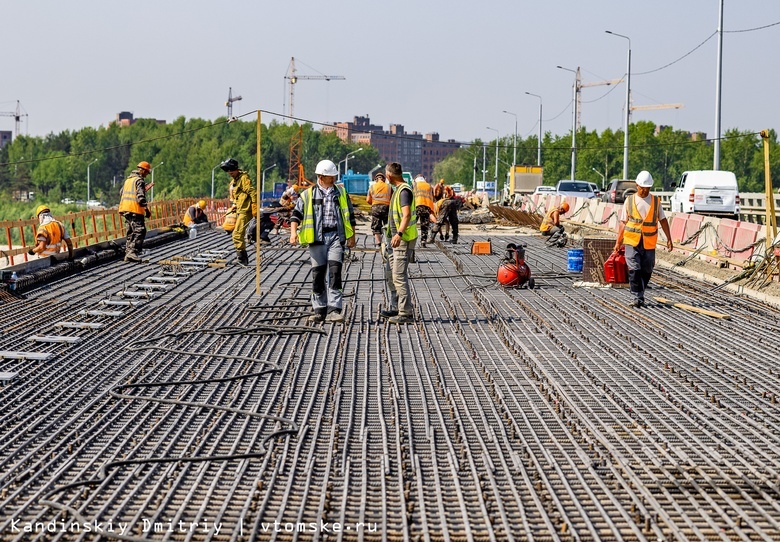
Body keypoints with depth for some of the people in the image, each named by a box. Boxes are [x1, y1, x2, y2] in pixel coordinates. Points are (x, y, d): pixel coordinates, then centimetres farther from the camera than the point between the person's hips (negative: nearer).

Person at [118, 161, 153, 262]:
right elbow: (140, 197, -16)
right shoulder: (139, 180, -7)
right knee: (140, 231, -10)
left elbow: (122, 192, 27)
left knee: (130, 232, 14)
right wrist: (146, 209, -11)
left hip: (125, 208, 9)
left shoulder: (128, 179, 19)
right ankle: (132, 253, -21)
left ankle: (128, 253, 13)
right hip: (135, 209, -9)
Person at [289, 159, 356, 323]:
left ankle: (333, 310, -15)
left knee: (334, 273, -12)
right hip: (317, 238, 0)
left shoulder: (341, 193, 13)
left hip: (336, 237, 0)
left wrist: (351, 236, 11)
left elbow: (350, 215, 17)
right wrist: (293, 232, -12)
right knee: (318, 274, 3)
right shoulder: (308, 195, 7)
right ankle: (320, 311, 11)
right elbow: (296, 214, 4)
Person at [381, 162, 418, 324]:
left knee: (399, 276, -13)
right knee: (390, 273, 16)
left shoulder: (404, 191, -16)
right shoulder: (398, 189, 16)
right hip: (397, 239, 11)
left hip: (404, 239, -11)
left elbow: (407, 215, -29)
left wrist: (399, 233, -41)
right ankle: (395, 308, 24)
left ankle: (406, 313, -11)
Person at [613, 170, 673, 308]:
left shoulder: (656, 201, 7)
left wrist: (669, 239, 7)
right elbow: (623, 222, 8)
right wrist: (618, 242, 5)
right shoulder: (629, 201, 4)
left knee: (646, 271, 6)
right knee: (634, 269, -12)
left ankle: (640, 296, 22)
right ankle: (637, 297, -8)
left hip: (649, 243, 1)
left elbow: (663, 220, 12)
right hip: (632, 241, -1)